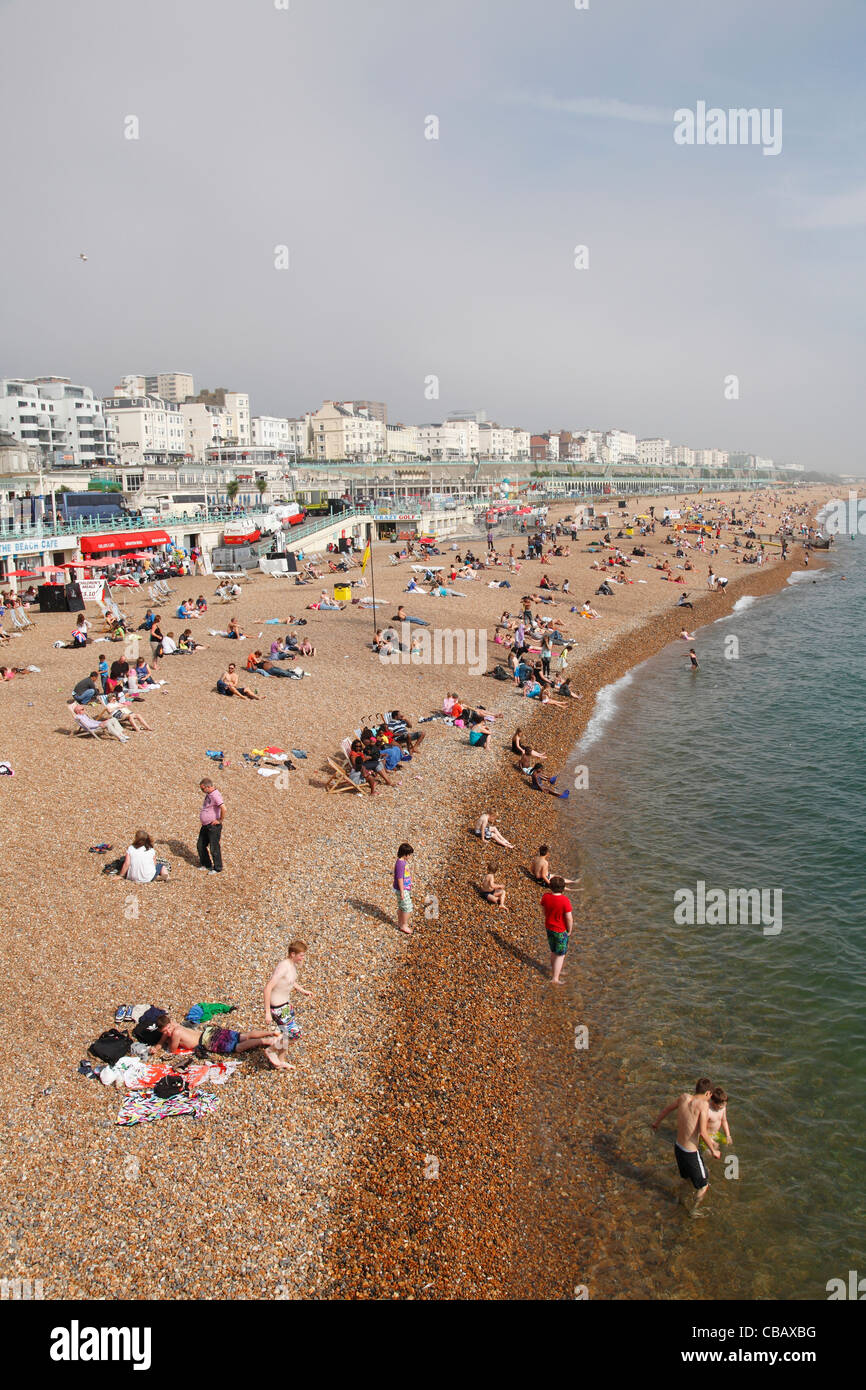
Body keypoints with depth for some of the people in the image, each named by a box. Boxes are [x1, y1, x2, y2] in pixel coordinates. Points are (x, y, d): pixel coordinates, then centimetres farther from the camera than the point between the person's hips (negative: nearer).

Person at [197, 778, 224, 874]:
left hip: (213, 827, -10)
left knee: (214, 848, -1)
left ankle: (217, 868, 12)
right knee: (200, 846, 16)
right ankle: (205, 864, 31)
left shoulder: (215, 795, -22)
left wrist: (220, 820, -22)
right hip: (205, 826, 10)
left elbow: (223, 808, -34)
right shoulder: (208, 794, 10)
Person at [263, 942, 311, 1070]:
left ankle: (280, 1061, 39)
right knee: (295, 1034, -3)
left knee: (287, 1033, 21)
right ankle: (271, 1051, 15)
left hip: (286, 1003, 9)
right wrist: (267, 1012, -26)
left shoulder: (293, 965, 1)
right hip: (278, 1007, -9)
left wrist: (303, 991, 14)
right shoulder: (283, 967, -28)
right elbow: (268, 988, -29)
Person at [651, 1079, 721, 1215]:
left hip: (678, 1147, 6)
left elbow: (666, 1109, 10)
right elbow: (703, 1132, -29)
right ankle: (693, 1211, 39)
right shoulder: (703, 1104, -24)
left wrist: (656, 1122, 28)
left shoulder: (684, 1097, -7)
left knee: (687, 1178, 33)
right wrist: (713, 1151, -12)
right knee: (703, 1185, 21)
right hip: (691, 1154, -6)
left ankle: (682, 1202, 53)